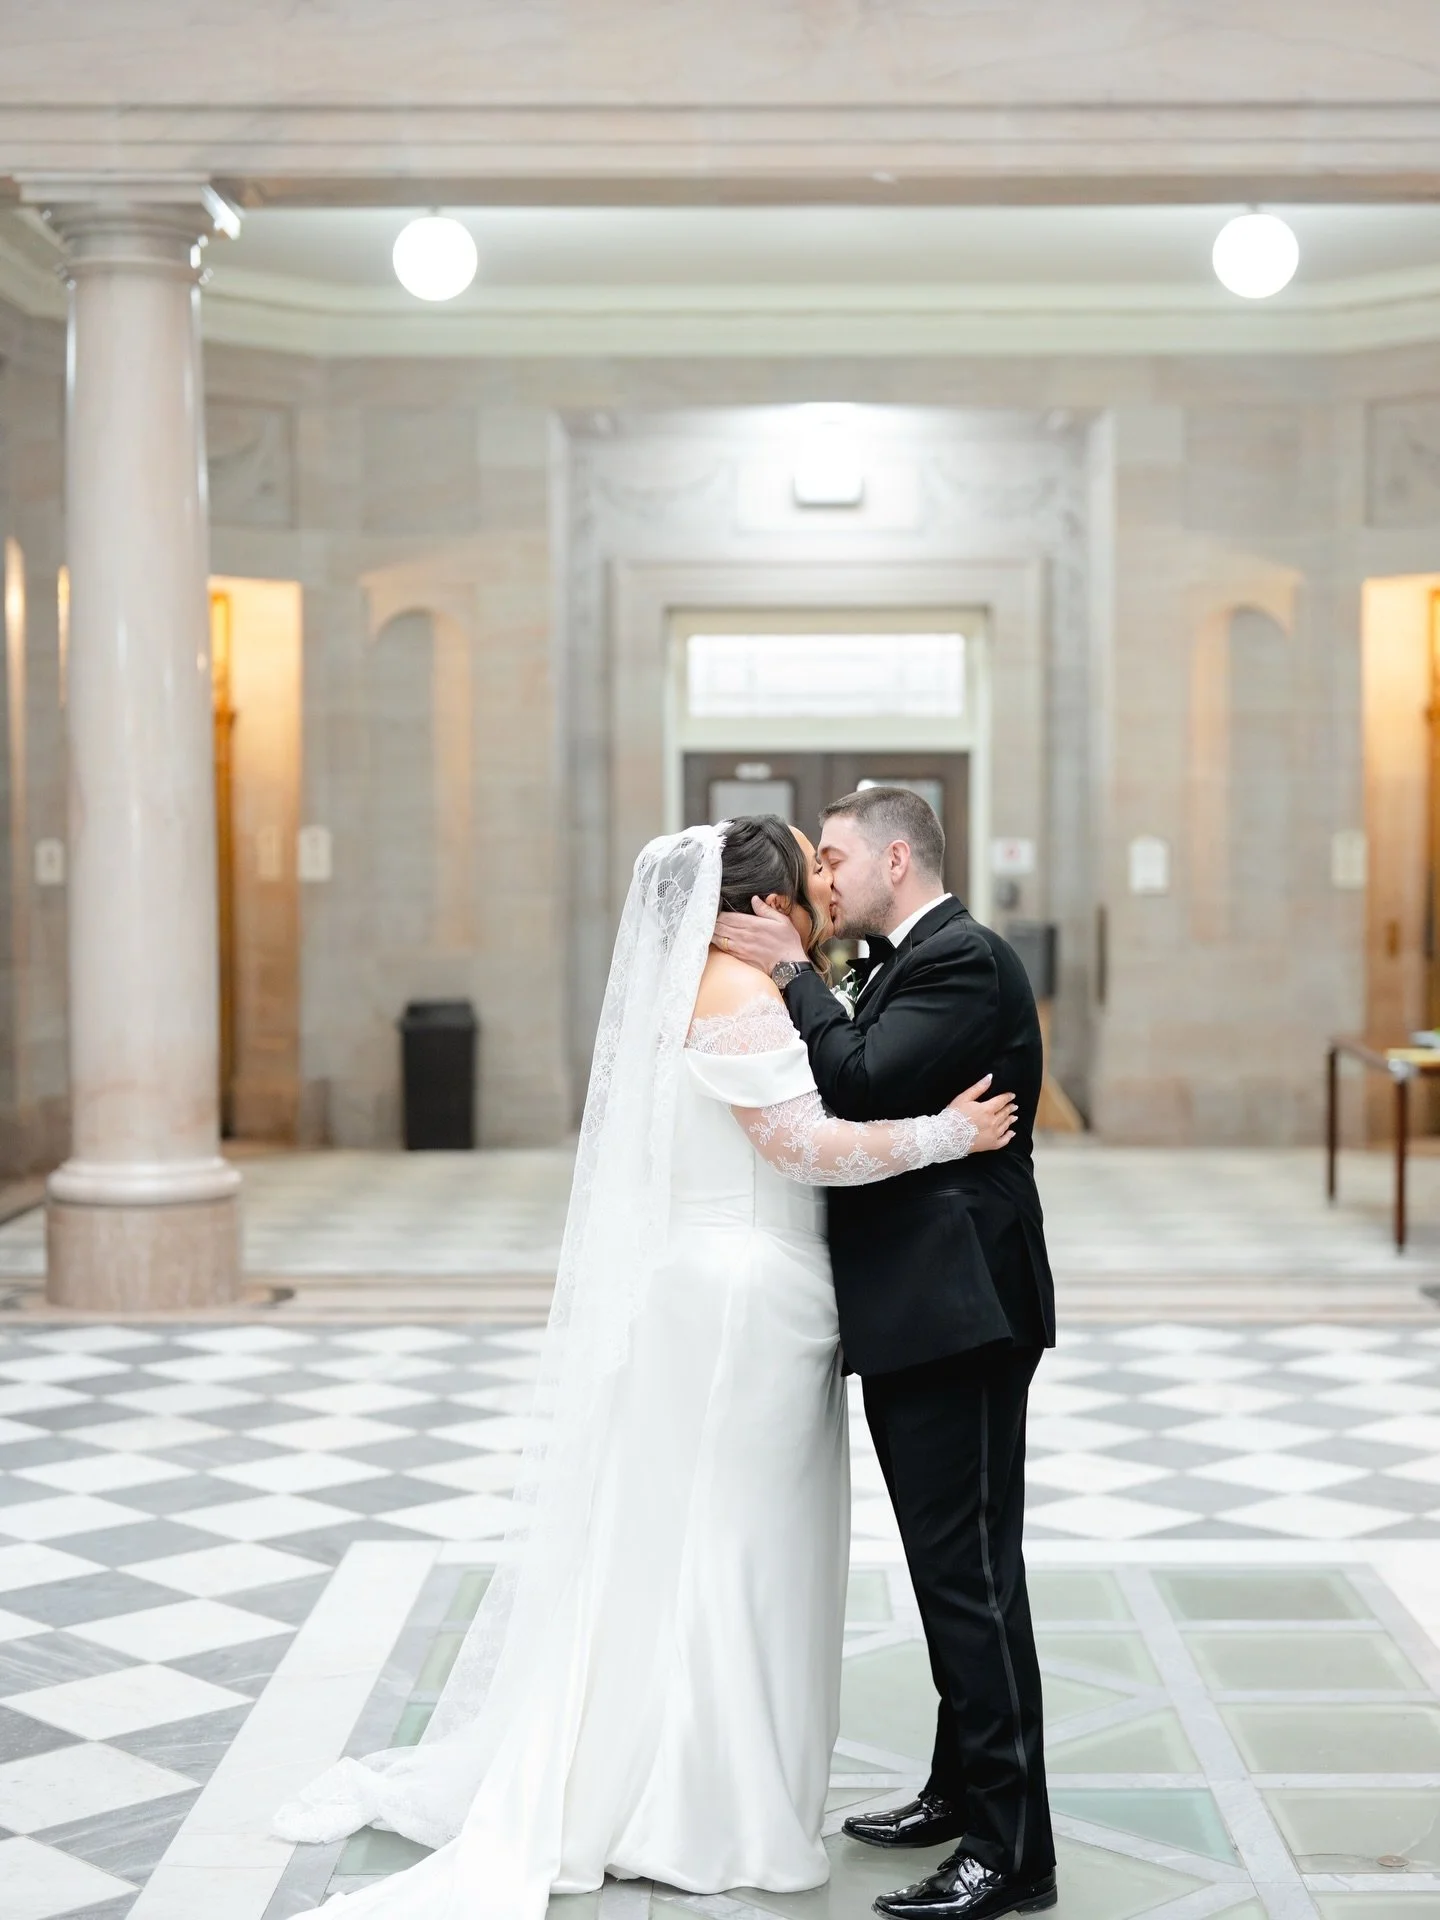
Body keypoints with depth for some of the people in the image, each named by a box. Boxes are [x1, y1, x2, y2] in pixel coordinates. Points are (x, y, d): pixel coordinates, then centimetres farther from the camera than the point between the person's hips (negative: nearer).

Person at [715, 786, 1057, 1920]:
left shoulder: (964, 959, -14)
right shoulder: (911, 965, 18)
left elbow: (866, 1084, -25)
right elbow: (859, 1099, 15)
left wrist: (795, 973, -13)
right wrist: (799, 976, 8)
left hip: (957, 1309, -10)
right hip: (916, 1312, 10)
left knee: (970, 1572, -7)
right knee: (948, 1565, 18)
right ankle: (964, 1788, 30)